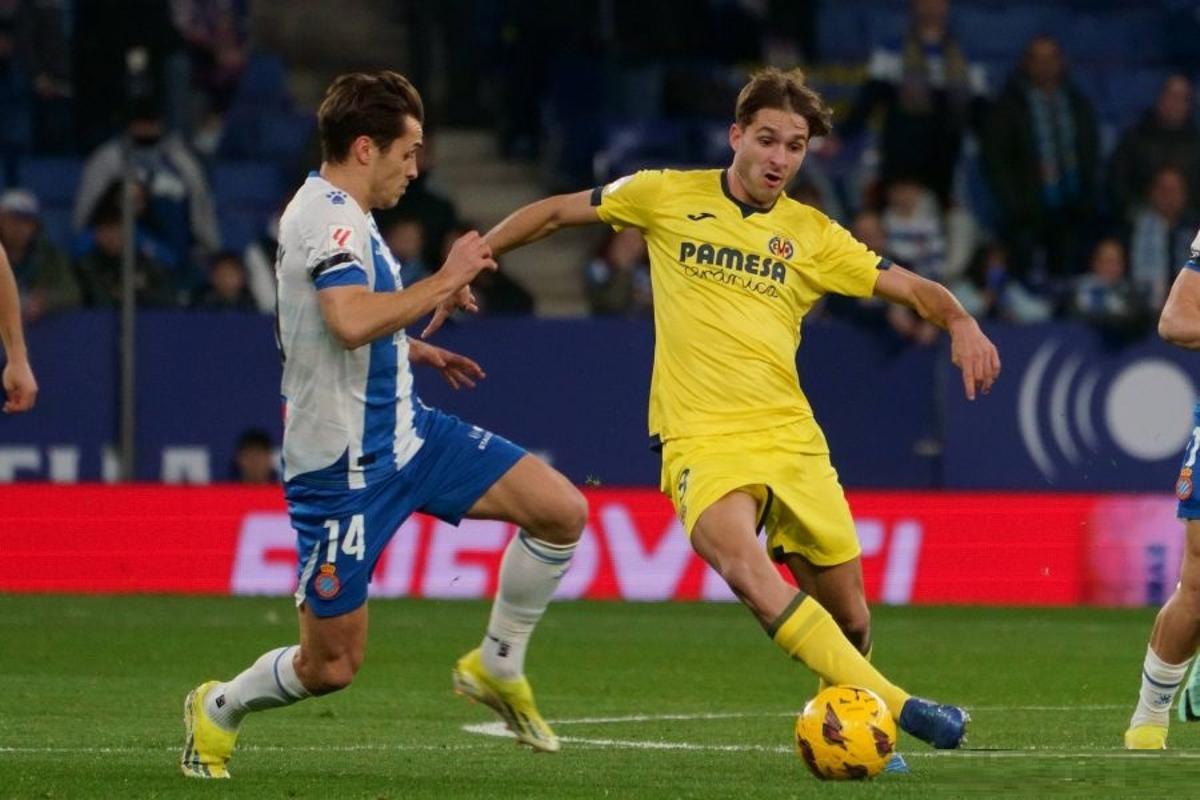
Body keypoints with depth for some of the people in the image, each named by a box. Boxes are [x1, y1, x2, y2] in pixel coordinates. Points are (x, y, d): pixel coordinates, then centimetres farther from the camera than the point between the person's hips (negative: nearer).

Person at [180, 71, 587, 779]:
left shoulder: (342, 214, 13)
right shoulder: (328, 215, -18)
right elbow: (351, 320, -36)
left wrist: (414, 348, 29)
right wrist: (445, 281, -26)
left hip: (404, 430, 9)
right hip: (342, 464, -9)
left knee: (561, 509, -6)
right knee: (332, 664, -1)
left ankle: (497, 667, 10)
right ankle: (218, 710, 27)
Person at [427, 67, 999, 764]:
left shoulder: (812, 235, 10)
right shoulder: (669, 196, 7)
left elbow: (912, 287, 9)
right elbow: (556, 212, 18)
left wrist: (961, 321, -13)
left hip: (791, 438, 3)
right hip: (702, 440, -3)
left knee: (849, 621, 1)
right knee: (748, 572, -32)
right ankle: (893, 708, -39)